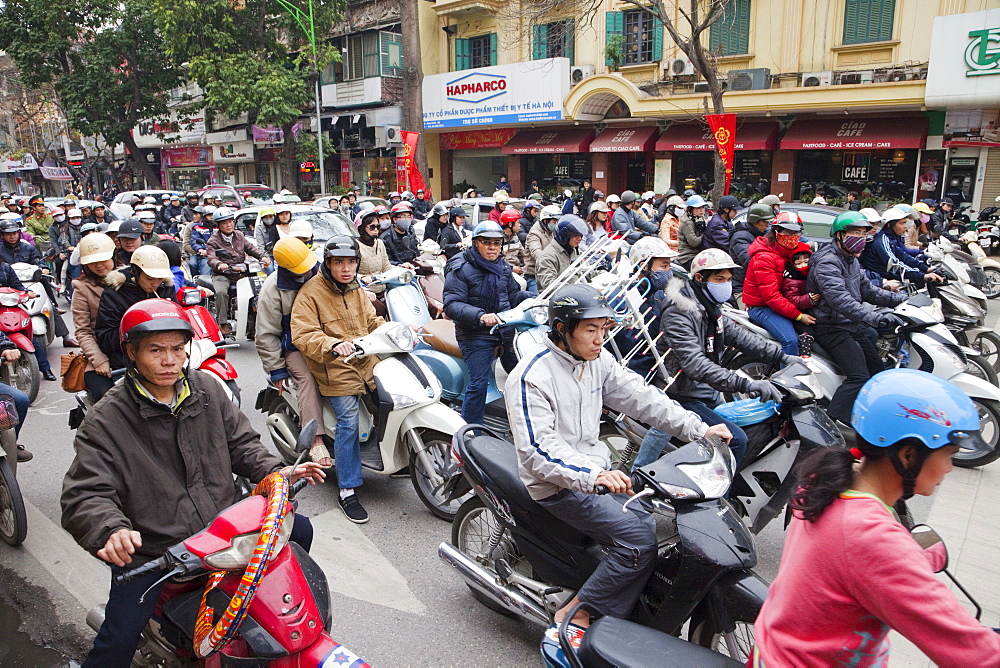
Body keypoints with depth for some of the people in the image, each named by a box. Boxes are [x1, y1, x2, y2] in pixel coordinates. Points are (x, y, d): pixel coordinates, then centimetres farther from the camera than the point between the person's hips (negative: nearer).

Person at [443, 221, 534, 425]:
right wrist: (480, 316, -34)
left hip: (506, 330, 7)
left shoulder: (503, 267, 11)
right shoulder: (460, 268, -11)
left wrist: (535, 298, 5)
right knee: (478, 384, -9)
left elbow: (513, 294, 23)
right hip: (475, 335, -7)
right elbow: (451, 305, -20)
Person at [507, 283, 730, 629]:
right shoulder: (531, 378, -20)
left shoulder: (599, 360, 5)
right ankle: (573, 615, -6)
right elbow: (536, 449, -27)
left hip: (598, 467, 8)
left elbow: (640, 397, 4)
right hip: (558, 484, -8)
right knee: (639, 537, -20)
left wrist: (698, 429, -5)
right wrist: (592, 475, -41)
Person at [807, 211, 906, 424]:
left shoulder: (852, 261, 16)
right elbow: (840, 299, -31)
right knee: (859, 378, -22)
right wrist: (876, 319, -39)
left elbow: (866, 289, 22)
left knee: (878, 373, 12)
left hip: (853, 326, 10)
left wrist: (899, 299, 9)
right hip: (833, 328, -10)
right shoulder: (827, 262, -18)